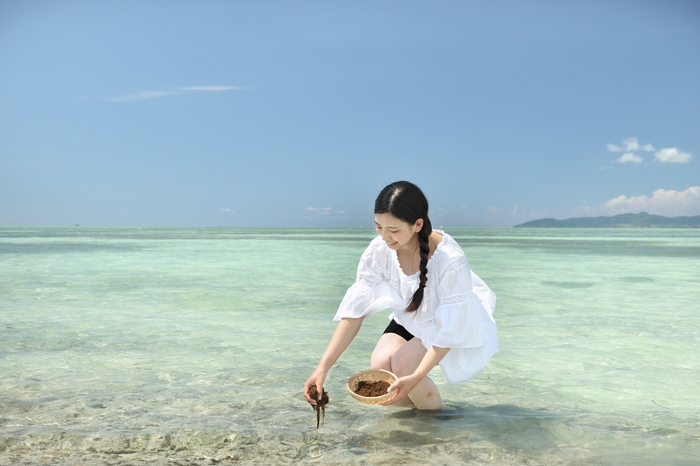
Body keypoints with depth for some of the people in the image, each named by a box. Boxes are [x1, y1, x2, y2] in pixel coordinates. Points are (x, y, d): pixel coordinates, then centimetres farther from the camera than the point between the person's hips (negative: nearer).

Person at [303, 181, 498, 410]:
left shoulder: (451, 260, -35)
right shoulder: (379, 250, -23)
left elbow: (449, 330, -29)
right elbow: (354, 311, -23)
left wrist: (416, 377, -39)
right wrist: (323, 367, -30)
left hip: (457, 326, -4)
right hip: (410, 320, 4)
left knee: (403, 364, -27)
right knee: (380, 366, -21)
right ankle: (419, 405, 10)